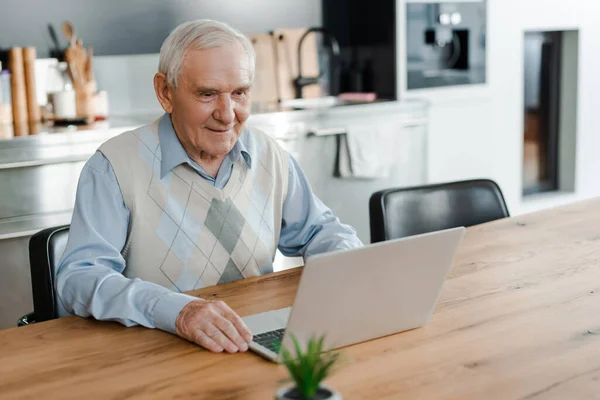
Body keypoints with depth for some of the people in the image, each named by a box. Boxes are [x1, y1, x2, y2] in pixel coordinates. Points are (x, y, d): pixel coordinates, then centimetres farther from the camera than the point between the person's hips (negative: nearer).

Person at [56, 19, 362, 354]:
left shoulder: (270, 157, 6)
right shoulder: (116, 167, -9)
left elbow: (319, 230, 19)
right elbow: (78, 279, -19)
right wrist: (176, 310, -36)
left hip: (255, 349, 4)